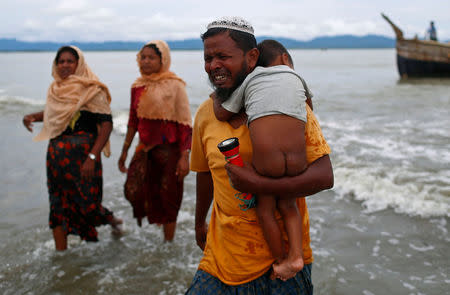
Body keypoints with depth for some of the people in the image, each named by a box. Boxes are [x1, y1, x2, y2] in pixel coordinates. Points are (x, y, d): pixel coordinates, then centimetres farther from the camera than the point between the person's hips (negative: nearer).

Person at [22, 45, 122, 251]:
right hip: (56, 153, 6)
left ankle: (109, 218, 31)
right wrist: (32, 117, 7)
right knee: (58, 204, 9)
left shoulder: (91, 89, -10)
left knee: (87, 203, -2)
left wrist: (92, 156, -24)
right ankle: (60, 252, 21)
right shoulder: (55, 89, 10)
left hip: (81, 154, -6)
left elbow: (106, 124, -17)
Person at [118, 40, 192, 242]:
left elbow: (185, 124, -11)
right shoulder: (138, 86, 8)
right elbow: (133, 121, 16)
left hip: (169, 149, -4)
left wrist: (184, 156, -16)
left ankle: (168, 244, 19)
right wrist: (124, 151, 16)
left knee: (168, 199, 3)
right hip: (145, 147, 5)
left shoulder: (174, 85, -8)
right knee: (132, 191, -8)